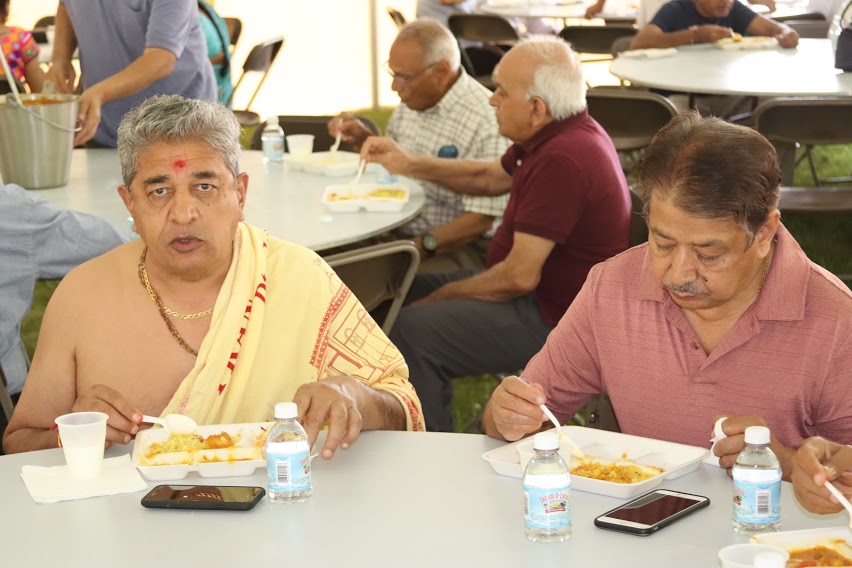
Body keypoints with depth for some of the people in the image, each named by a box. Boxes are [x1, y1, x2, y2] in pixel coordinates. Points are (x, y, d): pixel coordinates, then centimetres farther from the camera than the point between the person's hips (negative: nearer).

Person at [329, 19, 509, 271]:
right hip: (397, 230, 8)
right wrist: (363, 138, 7)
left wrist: (421, 246, -25)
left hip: (456, 245, -8)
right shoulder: (410, 101, 7)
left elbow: (482, 219, -19)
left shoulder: (487, 122, -19)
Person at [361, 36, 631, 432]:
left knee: (415, 327, -17)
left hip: (554, 320, -11)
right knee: (408, 291, 13)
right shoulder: (560, 134, 6)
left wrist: (440, 298, -12)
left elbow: (519, 276, -27)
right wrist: (409, 164, 14)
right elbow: (490, 178, 24)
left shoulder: (562, 160, -28)